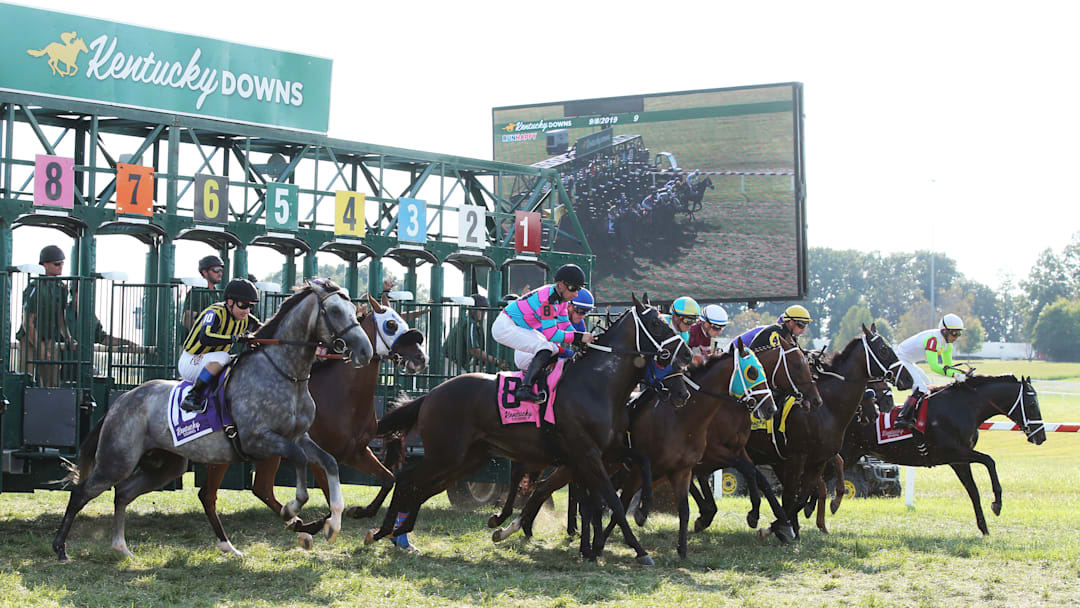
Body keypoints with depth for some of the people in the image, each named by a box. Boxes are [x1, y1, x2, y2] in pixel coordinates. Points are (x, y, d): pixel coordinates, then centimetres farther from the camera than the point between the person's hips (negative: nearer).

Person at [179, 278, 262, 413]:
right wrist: (234, 338, -42)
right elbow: (205, 338, -38)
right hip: (188, 362, -8)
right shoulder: (215, 313, -22)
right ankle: (192, 397, -32)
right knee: (221, 357, -34)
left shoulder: (246, 319, 1)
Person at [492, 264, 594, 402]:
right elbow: (551, 334, -30)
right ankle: (525, 388, -33)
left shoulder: (561, 297, 2)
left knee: (554, 349, 13)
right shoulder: (548, 299, -28)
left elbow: (564, 326, 6)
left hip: (522, 328, 11)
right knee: (545, 348, -27)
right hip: (505, 326, -11)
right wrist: (579, 337, -30)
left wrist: (583, 340, -9)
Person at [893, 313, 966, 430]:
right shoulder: (933, 338, -28)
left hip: (908, 362, 11)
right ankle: (901, 419, -23)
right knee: (920, 389, -22)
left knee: (928, 387, 18)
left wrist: (963, 373, -6)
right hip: (899, 360, -11)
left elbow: (948, 365, 11)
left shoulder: (947, 343, 2)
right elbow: (934, 366, -36)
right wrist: (954, 375, -40)